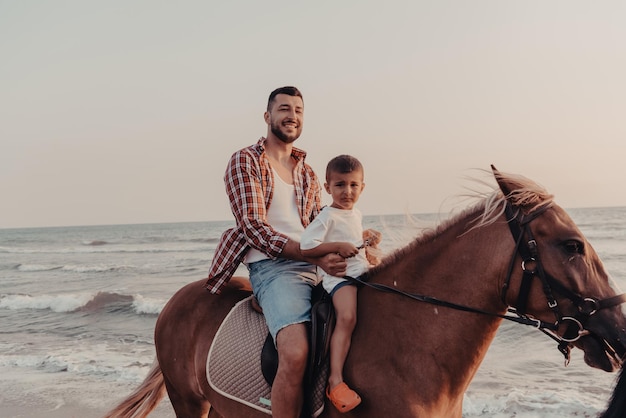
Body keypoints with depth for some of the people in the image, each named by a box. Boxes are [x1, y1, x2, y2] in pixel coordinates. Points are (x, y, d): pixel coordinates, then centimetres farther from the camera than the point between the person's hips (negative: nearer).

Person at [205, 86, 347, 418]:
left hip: (318, 266, 7)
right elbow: (254, 226, -9)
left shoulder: (308, 174, 23)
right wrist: (316, 256, -20)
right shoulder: (245, 161, 3)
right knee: (296, 353, -30)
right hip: (273, 267, -7)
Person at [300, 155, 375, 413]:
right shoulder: (327, 216, -6)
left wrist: (367, 246, 18)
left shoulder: (357, 215, 19)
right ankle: (336, 380, -32)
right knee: (347, 317, -30)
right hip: (337, 275, -9)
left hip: (362, 271, 9)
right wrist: (338, 246, -19)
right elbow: (306, 247, -14)